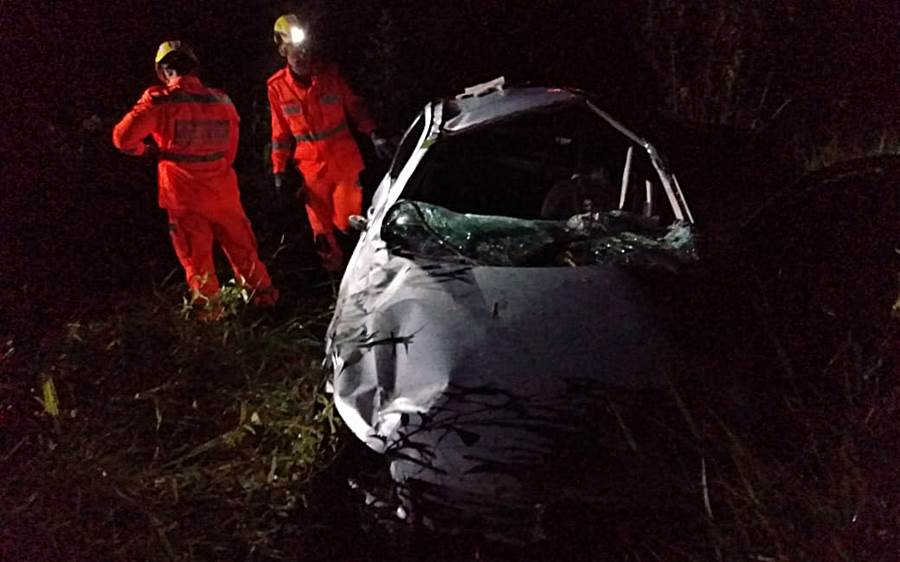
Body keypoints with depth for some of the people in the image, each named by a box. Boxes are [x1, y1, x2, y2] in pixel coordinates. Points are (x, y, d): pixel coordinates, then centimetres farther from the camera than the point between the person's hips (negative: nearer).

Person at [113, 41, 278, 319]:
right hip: (223, 191, 3)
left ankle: (209, 309, 21)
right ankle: (264, 295, 29)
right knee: (241, 246, 18)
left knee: (196, 256, 12)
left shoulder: (160, 100, -13)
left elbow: (123, 137, -13)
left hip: (184, 196, -3)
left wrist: (146, 150, 7)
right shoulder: (222, 100, 1)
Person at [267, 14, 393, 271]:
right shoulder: (277, 86, -3)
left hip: (345, 161, -1)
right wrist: (279, 171, 2)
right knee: (322, 229, 8)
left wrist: (374, 135, -11)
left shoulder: (330, 73, -5)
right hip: (310, 167, 1)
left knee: (347, 221, -1)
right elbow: (281, 132, 4)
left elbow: (354, 106, 3)